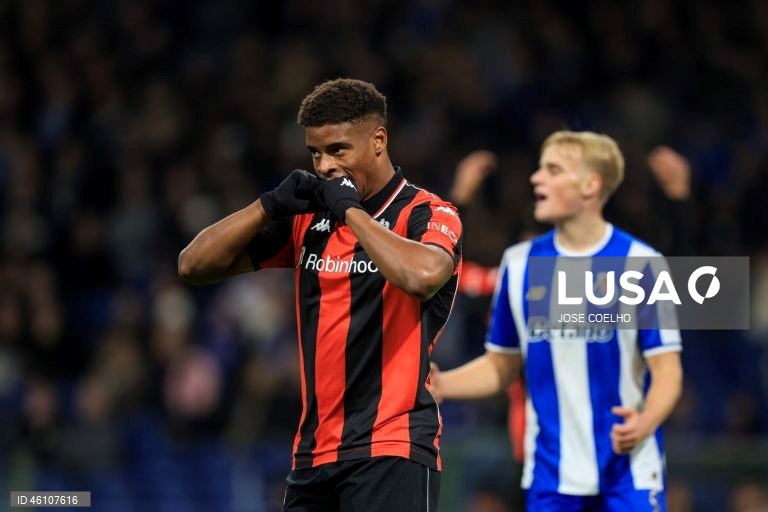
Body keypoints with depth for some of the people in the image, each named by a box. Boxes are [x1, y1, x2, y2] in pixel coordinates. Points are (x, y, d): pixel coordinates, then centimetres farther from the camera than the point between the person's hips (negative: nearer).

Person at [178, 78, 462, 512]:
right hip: (314, 456, 6)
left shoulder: (428, 215, -4)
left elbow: (422, 275, -28)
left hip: (391, 452, -6)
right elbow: (195, 265, 10)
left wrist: (351, 210, -15)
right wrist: (271, 205, -3)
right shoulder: (307, 217, 13)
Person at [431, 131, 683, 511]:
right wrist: (441, 384, -5)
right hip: (550, 477, 4)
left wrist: (645, 422, -27)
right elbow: (501, 366, 13)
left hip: (629, 474, -3)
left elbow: (666, 370, -7)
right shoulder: (519, 263, 6)